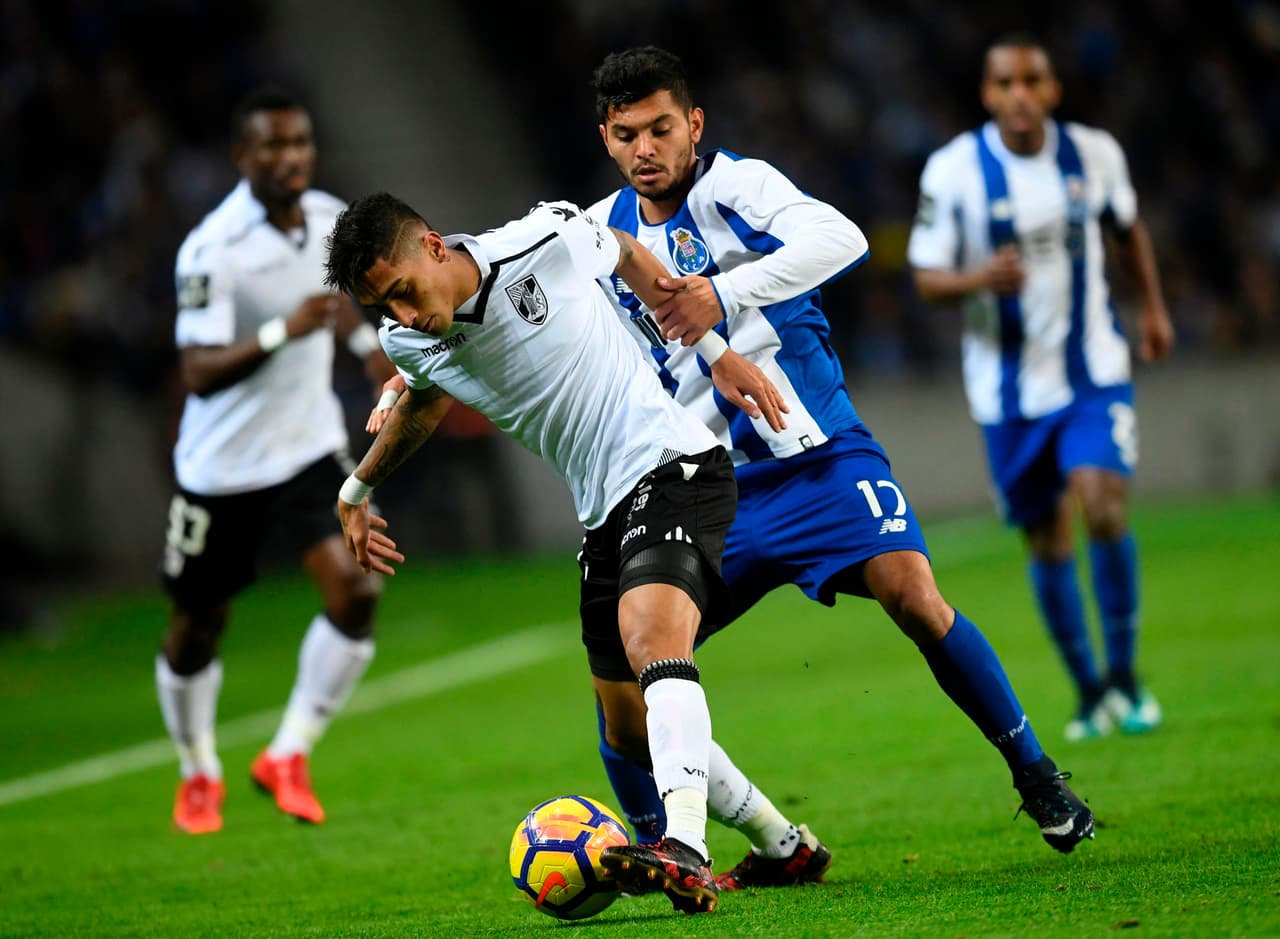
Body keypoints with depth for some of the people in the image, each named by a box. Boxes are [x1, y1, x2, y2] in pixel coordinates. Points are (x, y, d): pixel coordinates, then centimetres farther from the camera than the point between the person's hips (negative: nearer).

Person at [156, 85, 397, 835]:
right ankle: (200, 772, 35)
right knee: (197, 632, 8)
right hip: (223, 465, -4)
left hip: (310, 448, 4)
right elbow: (199, 374, -29)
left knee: (356, 589, -16)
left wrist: (382, 363, 24)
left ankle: (289, 756, 1)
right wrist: (284, 332, -40)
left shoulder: (329, 218, -2)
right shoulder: (211, 250, -21)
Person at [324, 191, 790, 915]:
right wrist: (358, 490, 37)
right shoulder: (409, 342, 0)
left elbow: (632, 259, 6)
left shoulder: (547, 241, -16)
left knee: (651, 637, -32)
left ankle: (687, 853, -47)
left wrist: (717, 352, 7)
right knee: (628, 724, 8)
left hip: (674, 466, -7)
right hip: (605, 514, 7)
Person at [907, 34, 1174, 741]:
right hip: (1010, 387, 0)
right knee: (1048, 544, 6)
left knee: (1103, 505, -19)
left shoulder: (1095, 154, -3)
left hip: (1093, 371, 0)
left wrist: (1153, 306, 20)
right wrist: (978, 278, -27)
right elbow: (926, 278, -7)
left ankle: (1124, 676, -4)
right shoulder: (953, 171, -11)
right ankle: (1089, 694, 23)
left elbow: (1127, 226, 18)